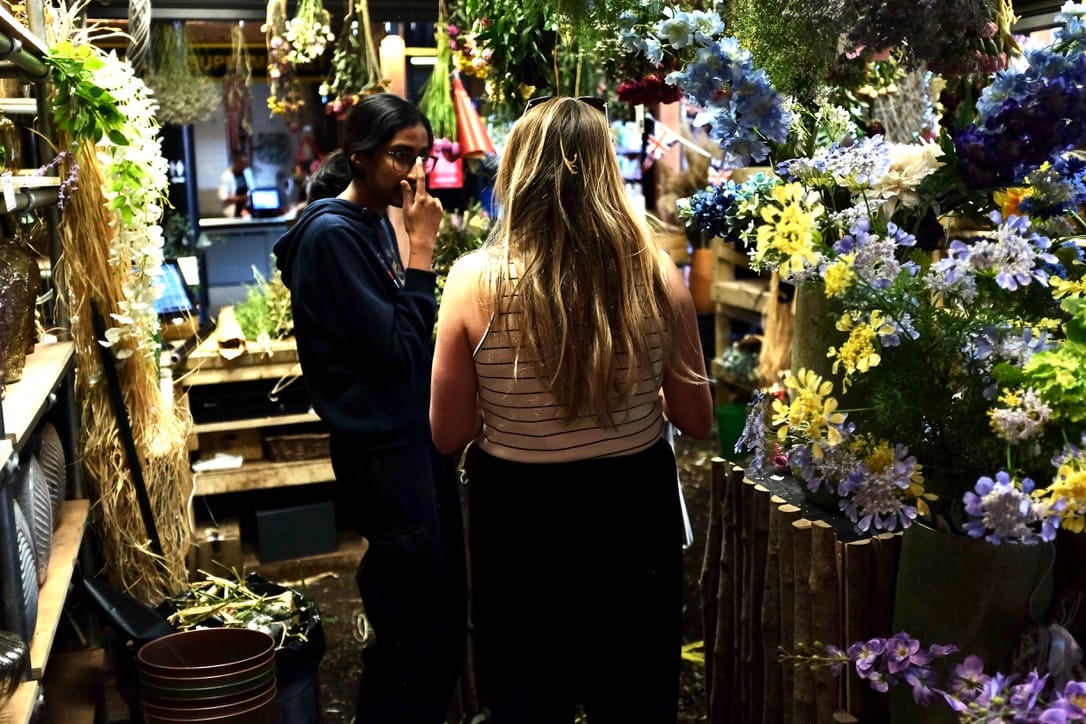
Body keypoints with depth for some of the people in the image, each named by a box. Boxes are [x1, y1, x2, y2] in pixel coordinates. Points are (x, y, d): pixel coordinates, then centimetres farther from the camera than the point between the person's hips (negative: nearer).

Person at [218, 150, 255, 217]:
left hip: (248, 207, 5)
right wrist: (240, 198, -20)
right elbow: (223, 197, -13)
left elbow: (253, 188, 18)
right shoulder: (226, 177, -10)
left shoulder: (248, 171, 8)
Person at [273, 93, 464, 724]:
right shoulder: (332, 234, -15)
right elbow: (395, 349, -21)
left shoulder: (378, 223, 10)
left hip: (417, 433, 9)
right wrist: (421, 249, -18)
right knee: (413, 619, 1)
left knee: (447, 604, 17)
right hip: (383, 449, -9)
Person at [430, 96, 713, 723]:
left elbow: (449, 433, -7)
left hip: (521, 519, -1)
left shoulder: (476, 280, -16)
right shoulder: (655, 272, -12)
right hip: (634, 512, 2)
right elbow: (698, 418, -2)